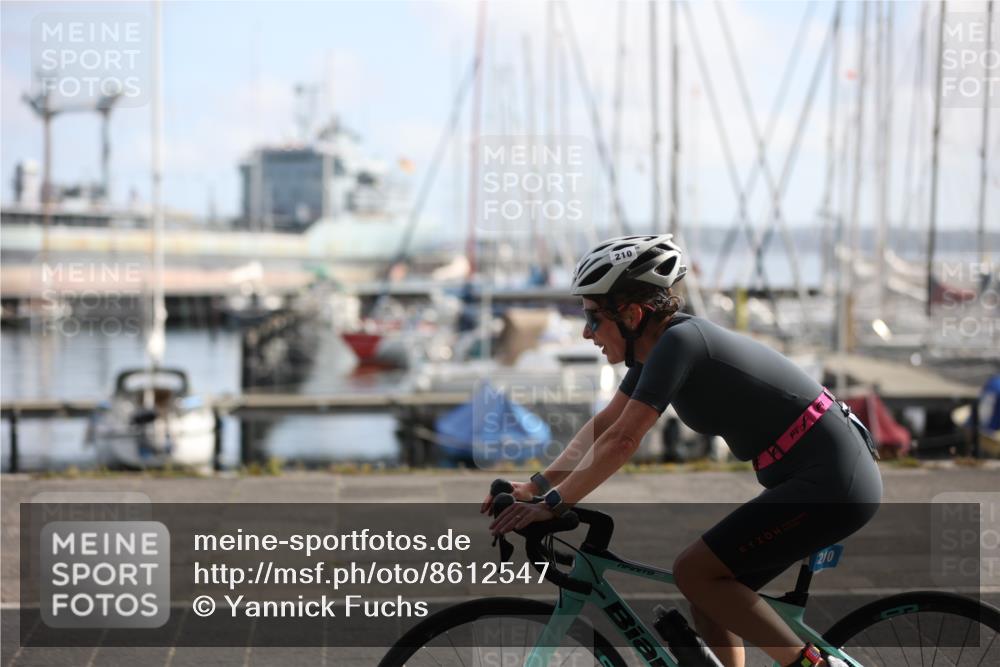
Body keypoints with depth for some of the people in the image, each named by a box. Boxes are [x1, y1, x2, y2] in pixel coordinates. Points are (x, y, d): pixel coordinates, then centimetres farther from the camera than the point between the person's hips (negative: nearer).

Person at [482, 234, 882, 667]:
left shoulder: (679, 341, -18)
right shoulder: (657, 345, 9)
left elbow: (622, 441, -21)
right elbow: (604, 426, 16)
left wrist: (552, 505, -16)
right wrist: (536, 485, 9)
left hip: (830, 484, -10)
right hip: (824, 480, 10)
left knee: (694, 573, -10)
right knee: (709, 588, 9)